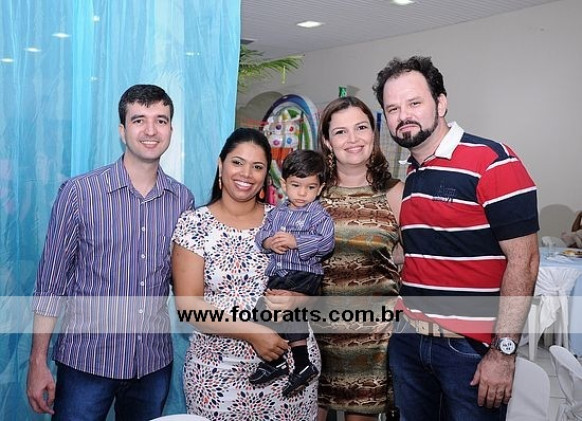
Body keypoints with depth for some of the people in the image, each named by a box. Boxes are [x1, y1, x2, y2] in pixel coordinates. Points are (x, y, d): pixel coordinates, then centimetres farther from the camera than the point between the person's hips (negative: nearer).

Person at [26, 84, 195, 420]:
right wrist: (38, 362, -5)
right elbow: (51, 282, -5)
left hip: (155, 362, 3)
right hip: (87, 361, -3)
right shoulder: (80, 193, -9)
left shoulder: (183, 200, 0)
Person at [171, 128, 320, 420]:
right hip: (220, 370, -2)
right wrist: (252, 332, -20)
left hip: (290, 361, 2)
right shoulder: (193, 224, -5)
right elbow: (188, 305, -11)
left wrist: (296, 299, -15)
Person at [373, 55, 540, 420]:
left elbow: (523, 260, -15)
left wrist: (503, 351, -17)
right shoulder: (406, 178, 9)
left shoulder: (493, 161, -12)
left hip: (473, 348, -6)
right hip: (409, 342, 6)